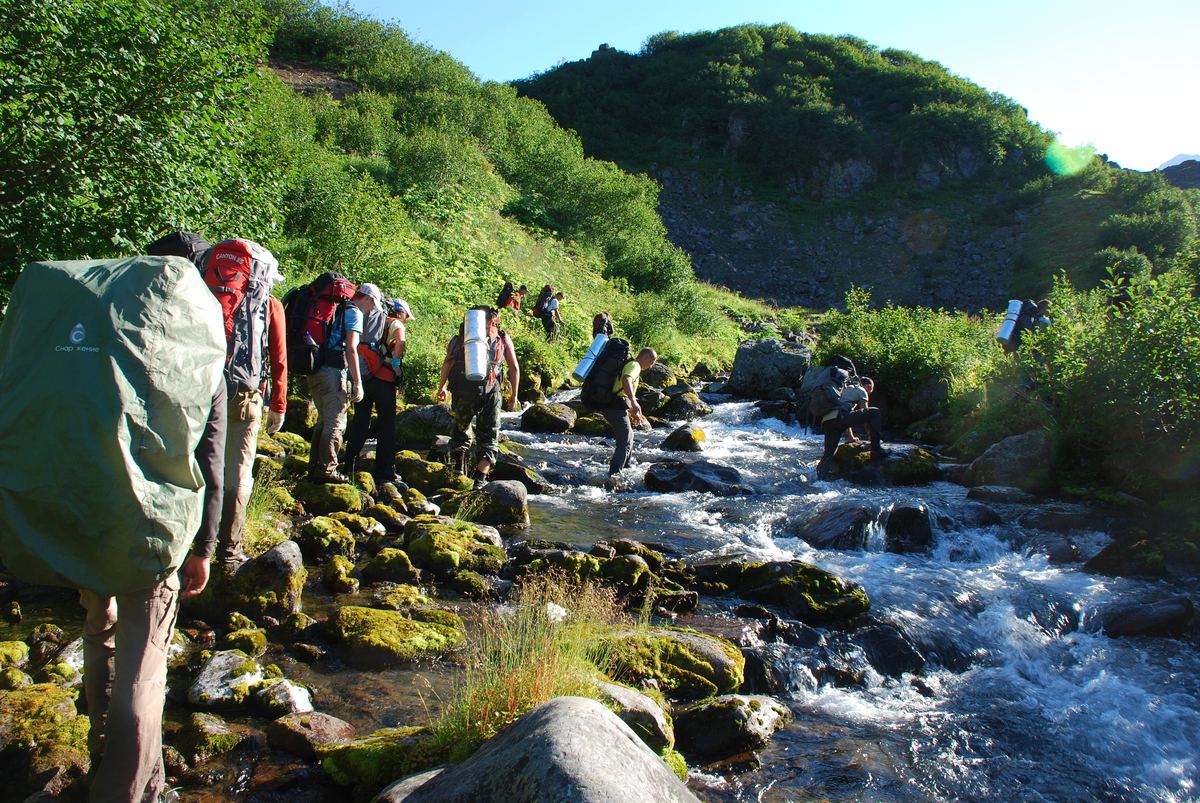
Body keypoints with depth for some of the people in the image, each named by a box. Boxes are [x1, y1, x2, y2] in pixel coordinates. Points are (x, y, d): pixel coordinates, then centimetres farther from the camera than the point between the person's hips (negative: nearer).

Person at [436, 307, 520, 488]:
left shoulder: (460, 336, 20)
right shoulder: (503, 338, 19)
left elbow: (447, 362, 6)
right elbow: (514, 368, 14)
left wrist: (442, 386, 11)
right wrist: (514, 395, 21)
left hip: (461, 389, 2)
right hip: (489, 390, -1)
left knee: (461, 428, 24)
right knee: (489, 436, 10)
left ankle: (458, 472, 18)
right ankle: (480, 479, -4)